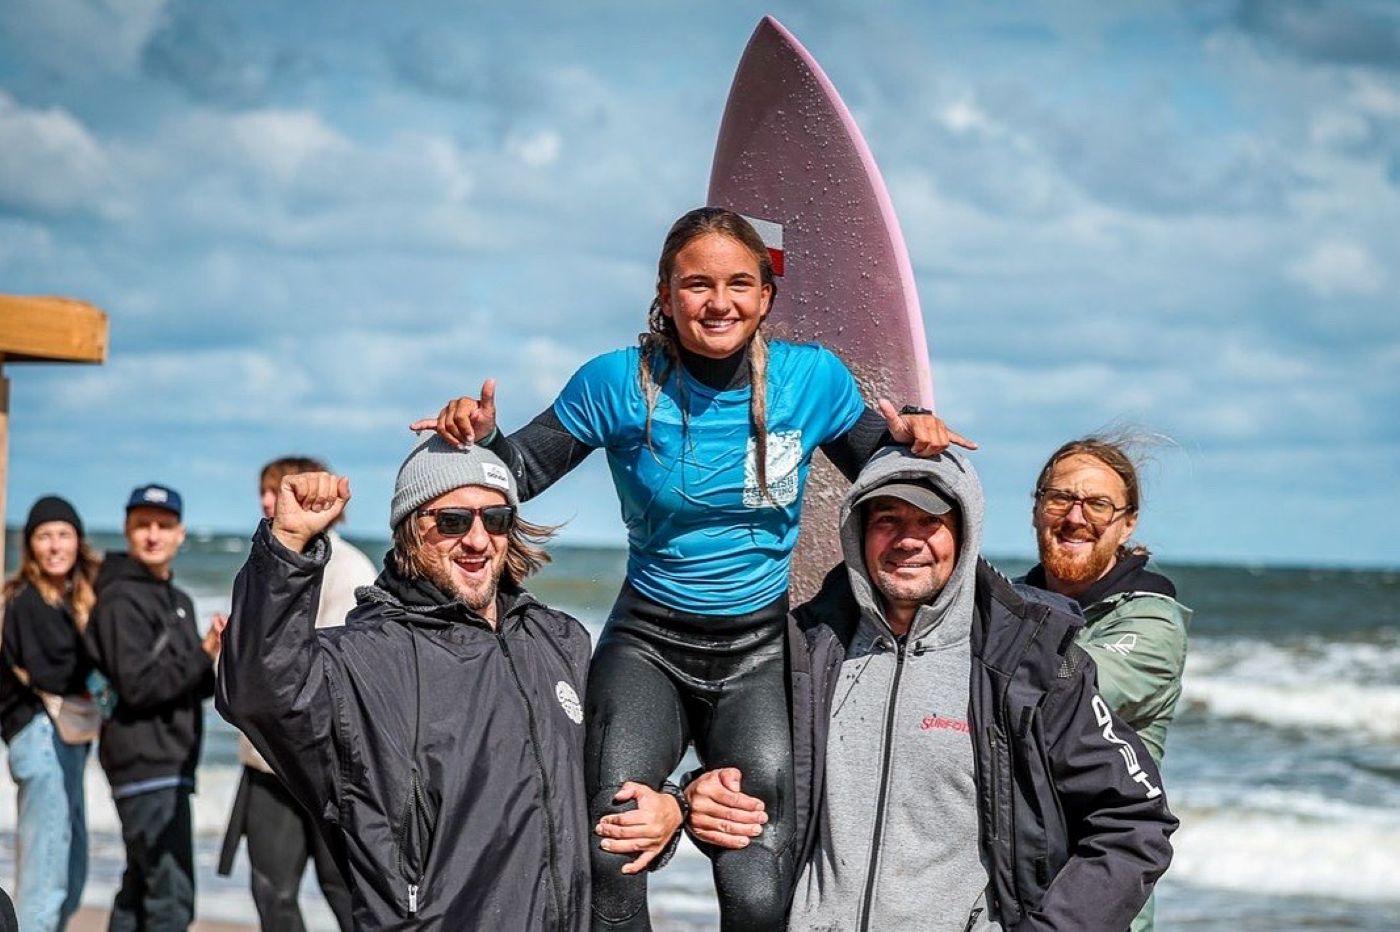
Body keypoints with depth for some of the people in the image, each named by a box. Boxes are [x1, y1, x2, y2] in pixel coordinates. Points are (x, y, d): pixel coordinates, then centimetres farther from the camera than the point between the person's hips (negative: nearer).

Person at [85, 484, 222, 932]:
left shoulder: (179, 601, 21)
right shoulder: (121, 600, -9)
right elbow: (137, 686, -18)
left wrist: (218, 663, 2)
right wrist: (203, 655, -19)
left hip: (171, 762, 10)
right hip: (146, 764, -10)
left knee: (140, 890, 15)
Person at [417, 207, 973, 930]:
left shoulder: (812, 378, -2)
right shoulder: (620, 383, -6)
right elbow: (522, 472, 2)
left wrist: (911, 438, -9)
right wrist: (481, 436, -19)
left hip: (760, 651, 1)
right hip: (647, 643, -1)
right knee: (609, 863, -24)